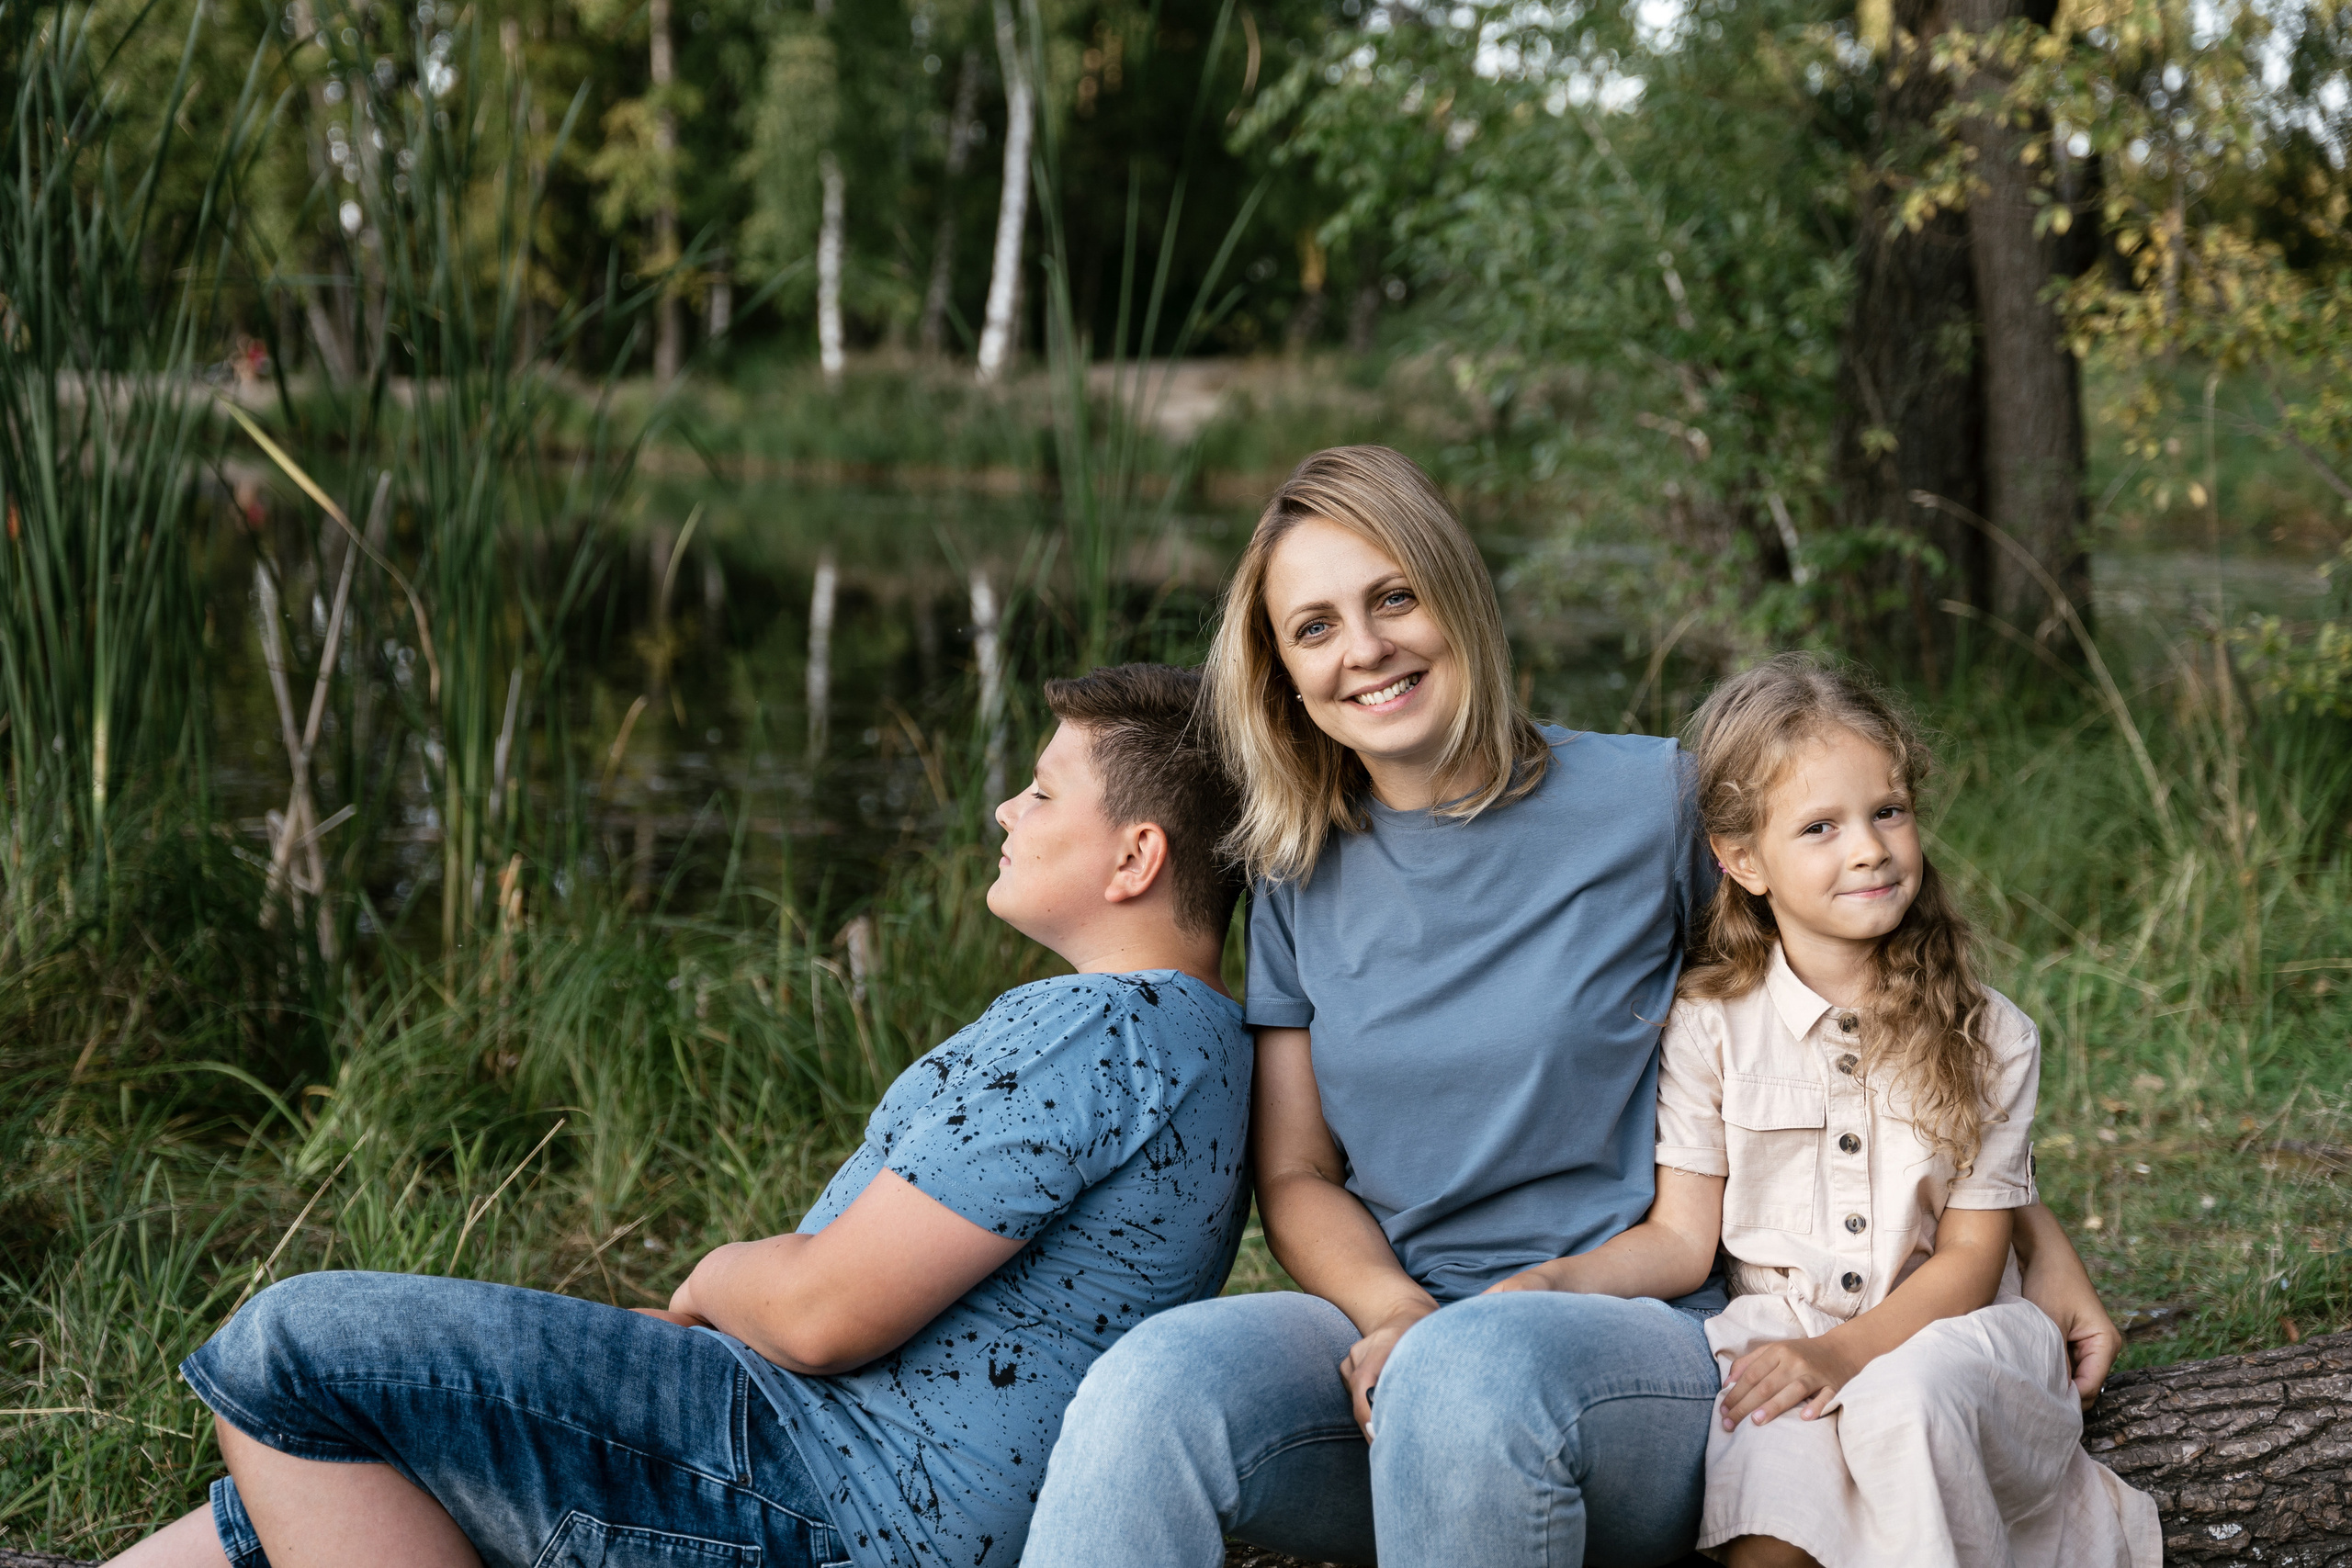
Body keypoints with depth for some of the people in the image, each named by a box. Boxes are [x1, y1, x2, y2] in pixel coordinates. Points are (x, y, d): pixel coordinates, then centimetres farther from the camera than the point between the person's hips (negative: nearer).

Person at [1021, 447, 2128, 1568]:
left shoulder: (1652, 801, 0)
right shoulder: (1303, 883, 11)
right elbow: (1295, 1175, 11)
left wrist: (2035, 1242, 8)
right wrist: (1395, 1312, -11)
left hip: (1644, 1345, -2)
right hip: (1395, 1331, 3)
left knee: (1471, 1365, -39)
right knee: (1149, 1386, -31)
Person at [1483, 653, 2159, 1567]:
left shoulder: (1987, 1038, 1)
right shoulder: (1711, 1026, 0)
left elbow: (1970, 1254, -1)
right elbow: (1682, 1237, 1)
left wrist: (1844, 1352, -18)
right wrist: (1551, 1283, -18)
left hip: (1941, 1328, 1)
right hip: (1774, 1322, -1)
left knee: (1905, 1401, -34)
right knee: (1769, 1458, -34)